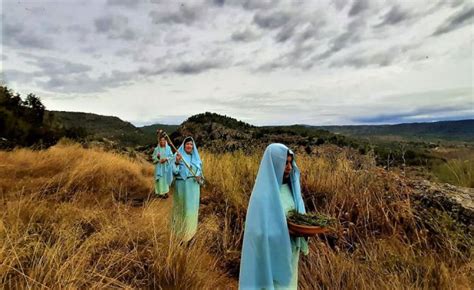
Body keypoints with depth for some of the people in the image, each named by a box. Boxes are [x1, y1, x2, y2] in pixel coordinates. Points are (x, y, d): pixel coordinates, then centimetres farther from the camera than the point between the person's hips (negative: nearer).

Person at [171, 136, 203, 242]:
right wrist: (177, 162, -32)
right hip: (182, 185, -4)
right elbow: (175, 172, -15)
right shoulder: (178, 156, -7)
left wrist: (199, 176, -9)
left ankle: (190, 228, 31)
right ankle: (180, 227, 29)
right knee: (181, 206, 9)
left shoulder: (196, 157, 5)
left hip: (193, 186, 4)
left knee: (191, 207, 13)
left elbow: (200, 170, 12)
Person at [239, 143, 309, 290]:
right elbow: (260, 231, -25)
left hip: (289, 248, 7)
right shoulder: (262, 193, -25)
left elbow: (296, 212, 7)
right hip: (272, 251, -7)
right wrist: (289, 227, -24)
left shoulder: (289, 186, -2)